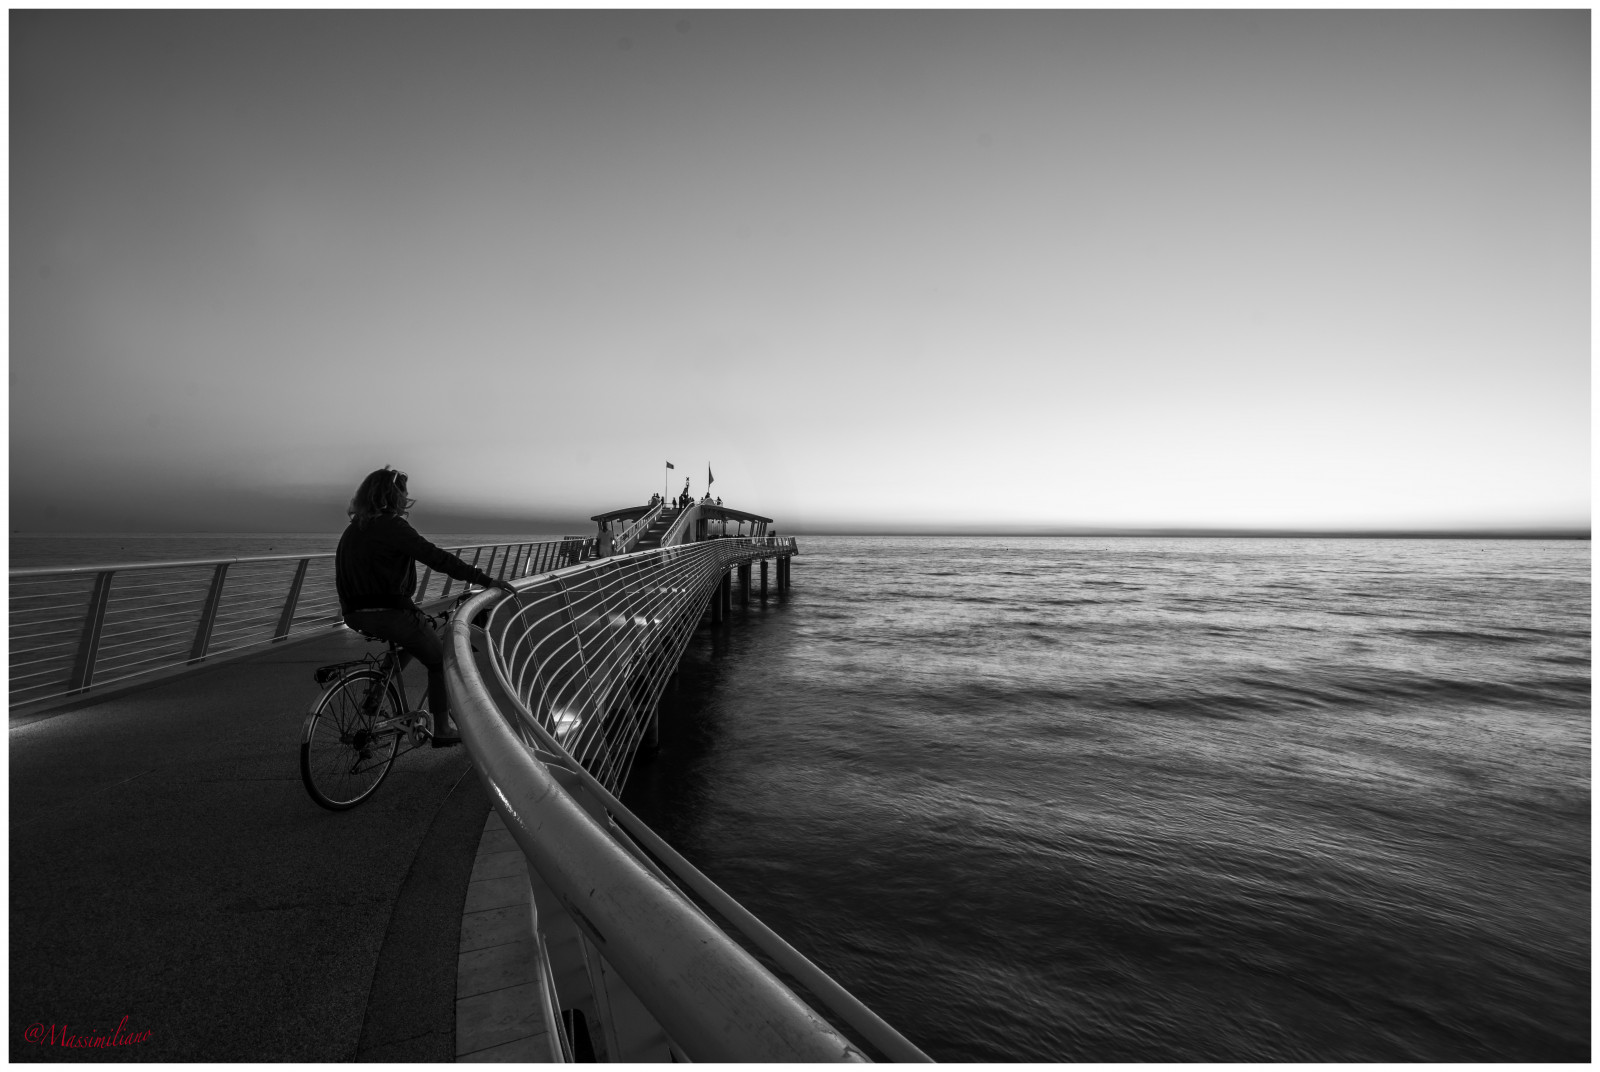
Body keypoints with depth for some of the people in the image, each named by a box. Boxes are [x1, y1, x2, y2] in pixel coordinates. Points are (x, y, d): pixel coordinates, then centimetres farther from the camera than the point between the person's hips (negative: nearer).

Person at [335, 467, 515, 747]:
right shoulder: (392, 526, -13)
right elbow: (437, 558, -19)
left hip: (356, 615, 9)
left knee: (413, 640, 32)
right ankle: (442, 730, 13)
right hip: (388, 614, -8)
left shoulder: (353, 528, 13)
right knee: (440, 660, 9)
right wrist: (486, 580, -19)